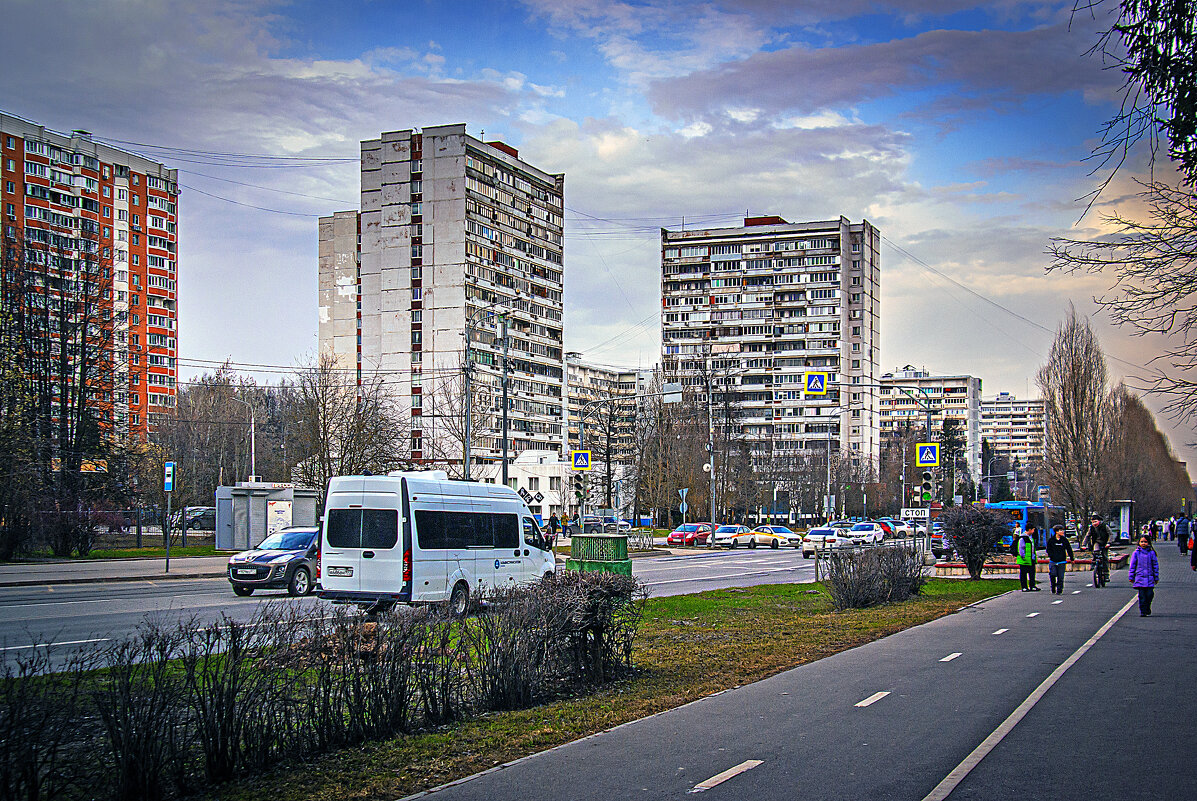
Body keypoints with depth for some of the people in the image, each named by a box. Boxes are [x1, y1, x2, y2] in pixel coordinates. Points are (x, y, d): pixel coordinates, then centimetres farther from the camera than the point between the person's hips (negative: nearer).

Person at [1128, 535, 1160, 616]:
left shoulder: (1151, 553, 5)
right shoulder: (1136, 553, 3)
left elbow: (1155, 565, 10)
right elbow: (1132, 566, 7)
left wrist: (1156, 577, 10)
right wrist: (1131, 577, 6)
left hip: (1150, 578, 1)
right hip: (1140, 577, -1)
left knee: (1150, 594, -3)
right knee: (1142, 595, -3)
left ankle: (1147, 608, 23)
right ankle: (1142, 611, 4)